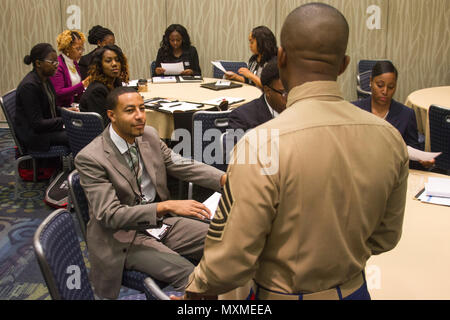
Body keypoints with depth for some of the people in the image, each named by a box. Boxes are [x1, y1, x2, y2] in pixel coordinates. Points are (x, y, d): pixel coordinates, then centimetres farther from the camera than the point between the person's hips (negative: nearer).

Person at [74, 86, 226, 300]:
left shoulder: (149, 135, -1)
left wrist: (224, 178, -13)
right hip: (125, 237, -6)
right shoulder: (90, 158, -20)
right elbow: (109, 215, -23)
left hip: (160, 221, 7)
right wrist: (167, 206, -33)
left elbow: (182, 166, 5)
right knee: (187, 273, -24)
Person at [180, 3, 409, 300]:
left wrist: (197, 288, -1)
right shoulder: (390, 138, -12)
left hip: (279, 294, -5)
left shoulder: (261, 144, -28)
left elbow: (231, 261, -21)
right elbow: (385, 238, 3)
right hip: (354, 289, 5)